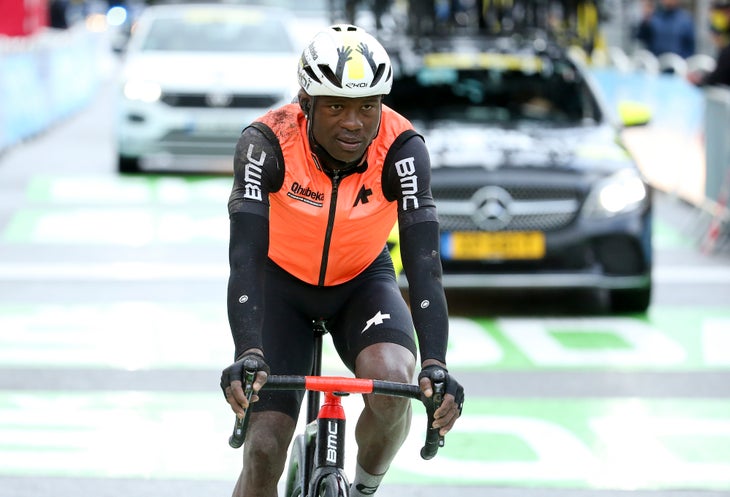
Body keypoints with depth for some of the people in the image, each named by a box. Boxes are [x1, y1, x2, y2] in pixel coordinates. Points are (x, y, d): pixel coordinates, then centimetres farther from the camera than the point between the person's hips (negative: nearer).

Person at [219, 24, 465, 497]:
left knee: (392, 380, -30)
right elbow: (246, 257, -37)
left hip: (363, 281, 1)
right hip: (282, 282, 0)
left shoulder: (402, 148, -27)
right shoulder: (267, 142, -30)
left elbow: (424, 262, -34)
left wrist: (435, 364, -48)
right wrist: (247, 354, -53)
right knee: (263, 451, -12)